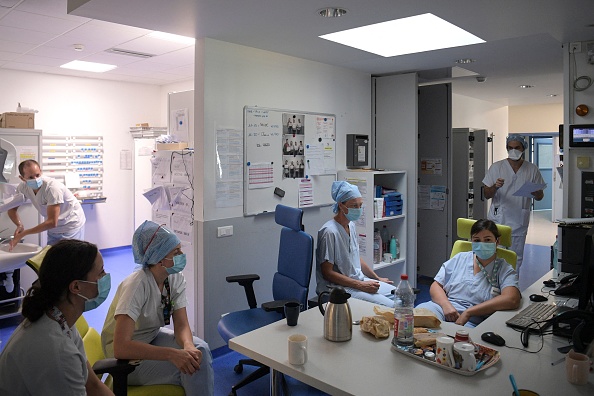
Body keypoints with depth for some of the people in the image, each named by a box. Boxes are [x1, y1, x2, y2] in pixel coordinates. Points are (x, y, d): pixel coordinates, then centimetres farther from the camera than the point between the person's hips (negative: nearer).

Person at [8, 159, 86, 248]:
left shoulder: (52, 187, -30)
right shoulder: (23, 187, -11)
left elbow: (52, 222, -29)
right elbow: (12, 209, 5)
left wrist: (23, 233, -25)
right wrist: (20, 225, -15)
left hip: (71, 226, -6)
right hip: (53, 228, 6)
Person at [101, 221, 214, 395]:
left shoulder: (176, 278, -11)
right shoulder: (136, 285, -31)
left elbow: (181, 325, -11)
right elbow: (120, 347, -37)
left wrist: (188, 347, -33)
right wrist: (172, 354, -42)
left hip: (153, 337, 6)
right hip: (126, 356, -6)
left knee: (200, 350, -18)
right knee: (187, 368, -23)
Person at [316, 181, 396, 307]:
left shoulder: (351, 225, 9)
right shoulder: (330, 232, -20)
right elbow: (327, 273, -20)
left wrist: (377, 278, 16)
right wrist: (361, 285, -21)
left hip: (360, 280, 9)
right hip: (339, 287, -9)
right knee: (389, 306, -21)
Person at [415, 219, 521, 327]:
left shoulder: (505, 270, 5)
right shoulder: (460, 258, 15)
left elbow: (512, 300, -15)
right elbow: (436, 286, 13)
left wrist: (468, 312, -20)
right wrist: (446, 305, -12)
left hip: (471, 322, -3)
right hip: (442, 307, 3)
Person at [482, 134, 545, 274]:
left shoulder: (532, 169, 6)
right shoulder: (496, 167, 2)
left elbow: (540, 197, 10)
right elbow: (486, 195, 1)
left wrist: (534, 192, -13)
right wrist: (495, 187, -20)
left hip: (519, 222, 2)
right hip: (498, 219, -1)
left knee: (516, 258, 6)